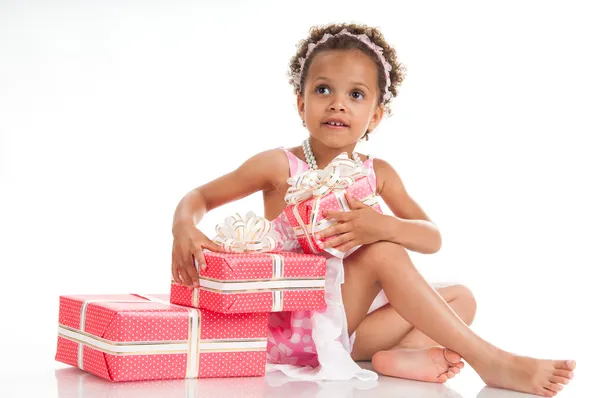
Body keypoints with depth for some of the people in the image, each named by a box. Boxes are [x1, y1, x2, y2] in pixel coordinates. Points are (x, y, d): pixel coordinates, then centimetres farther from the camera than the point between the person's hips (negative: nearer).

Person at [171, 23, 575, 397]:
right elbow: (201, 196, -1)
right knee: (383, 253, -25)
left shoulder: (378, 173, 5)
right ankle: (491, 361, -25)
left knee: (460, 298, 2)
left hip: (344, 328, 6)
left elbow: (433, 238, -4)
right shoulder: (280, 166, -6)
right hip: (291, 328, -6)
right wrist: (184, 227, -25)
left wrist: (382, 225, -26)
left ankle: (400, 356, -28)